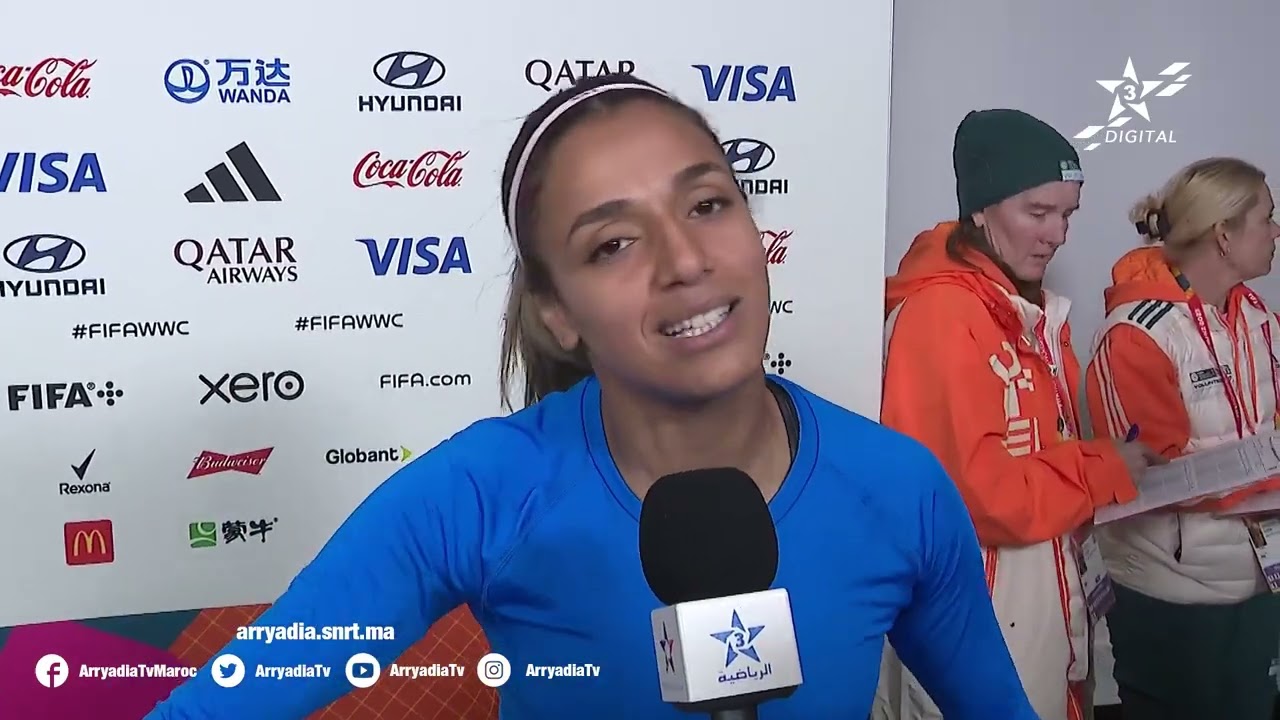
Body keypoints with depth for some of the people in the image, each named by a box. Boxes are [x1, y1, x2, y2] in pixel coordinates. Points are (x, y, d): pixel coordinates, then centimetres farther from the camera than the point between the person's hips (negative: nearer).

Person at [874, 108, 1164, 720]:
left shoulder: (1035, 311, 9)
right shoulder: (940, 313, -21)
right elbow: (975, 492, -25)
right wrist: (1106, 470, -13)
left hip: (1047, 593, 9)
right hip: (976, 603, -9)